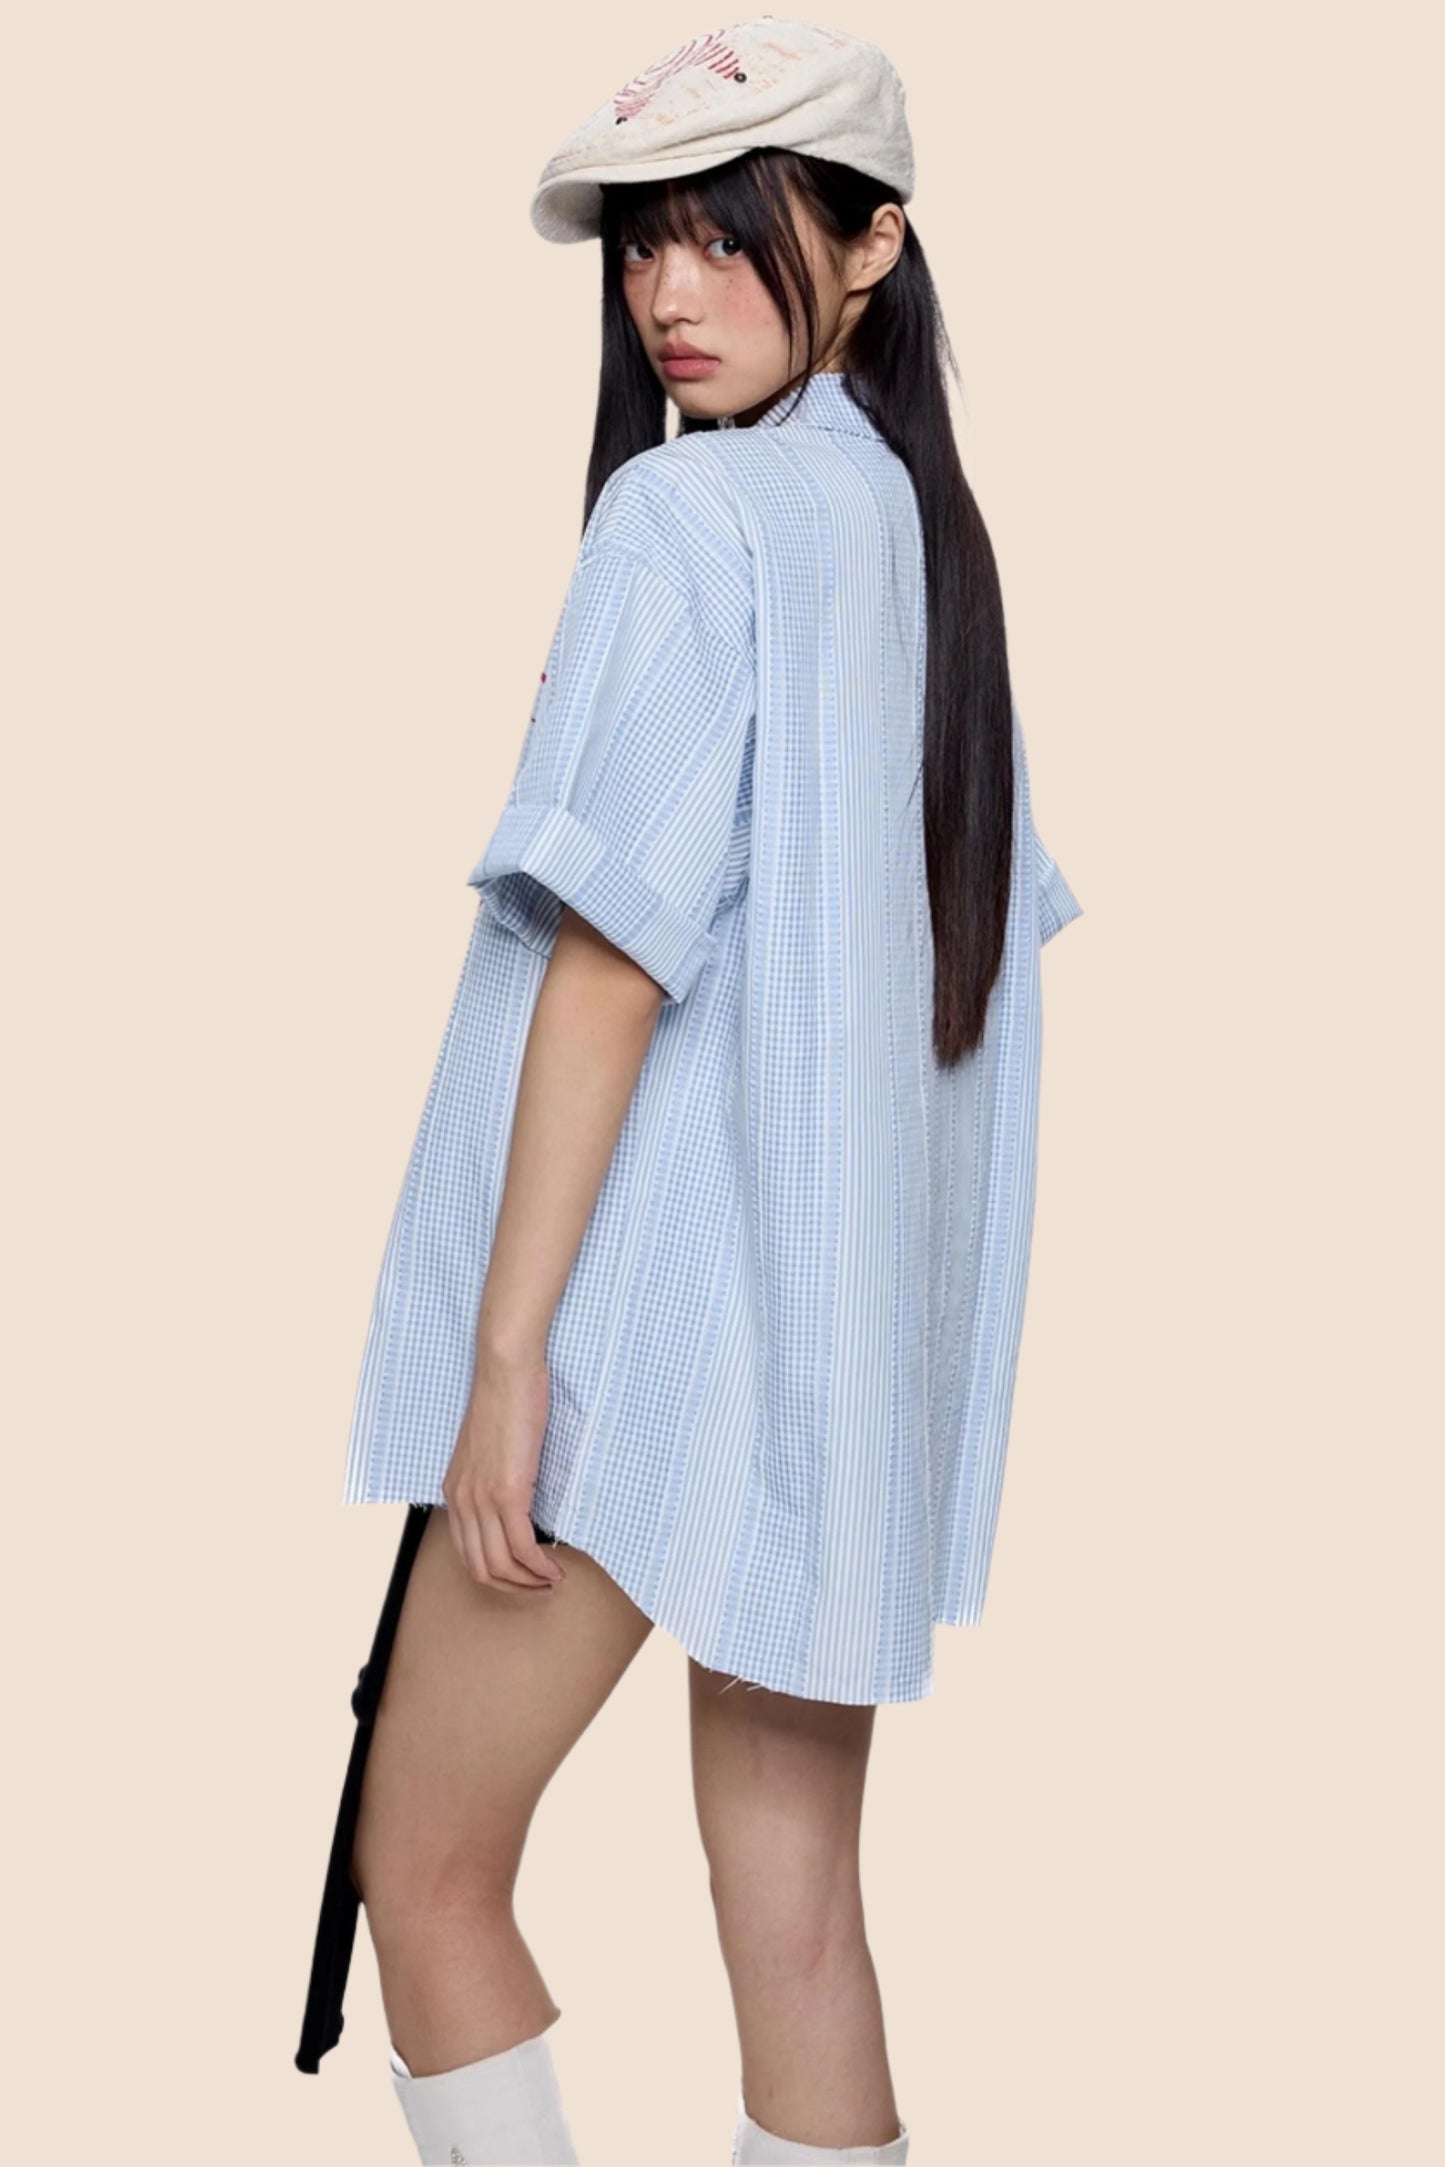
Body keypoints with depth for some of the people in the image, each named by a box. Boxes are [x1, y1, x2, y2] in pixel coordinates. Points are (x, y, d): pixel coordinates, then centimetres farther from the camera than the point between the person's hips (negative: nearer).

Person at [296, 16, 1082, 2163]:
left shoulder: (685, 512, -12)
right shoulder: (928, 525, 12)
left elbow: (611, 959, -17)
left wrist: (509, 1354, -16)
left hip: (664, 1309, -8)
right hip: (865, 1328, 8)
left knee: (424, 1864, 6)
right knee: (795, 1910, 11)